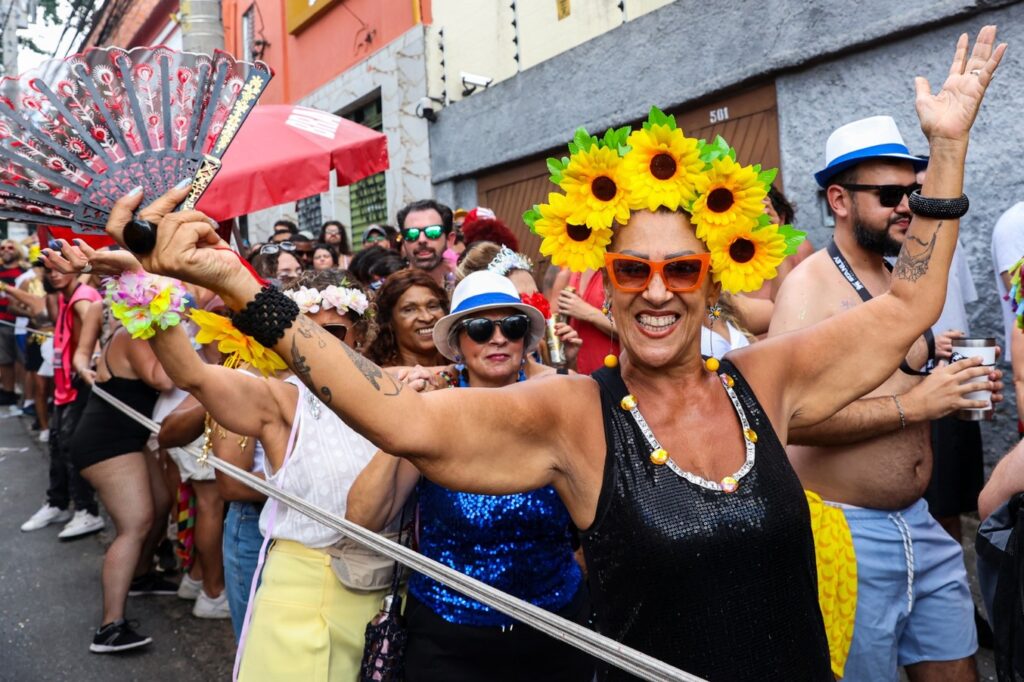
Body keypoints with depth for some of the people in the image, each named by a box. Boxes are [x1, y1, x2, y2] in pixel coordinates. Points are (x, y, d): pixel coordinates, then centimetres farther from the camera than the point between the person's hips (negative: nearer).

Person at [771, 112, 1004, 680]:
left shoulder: (900, 281, 10)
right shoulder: (809, 284, -16)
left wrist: (958, 390, 4)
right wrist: (915, 404, -23)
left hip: (919, 521, 8)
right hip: (847, 529, -7)